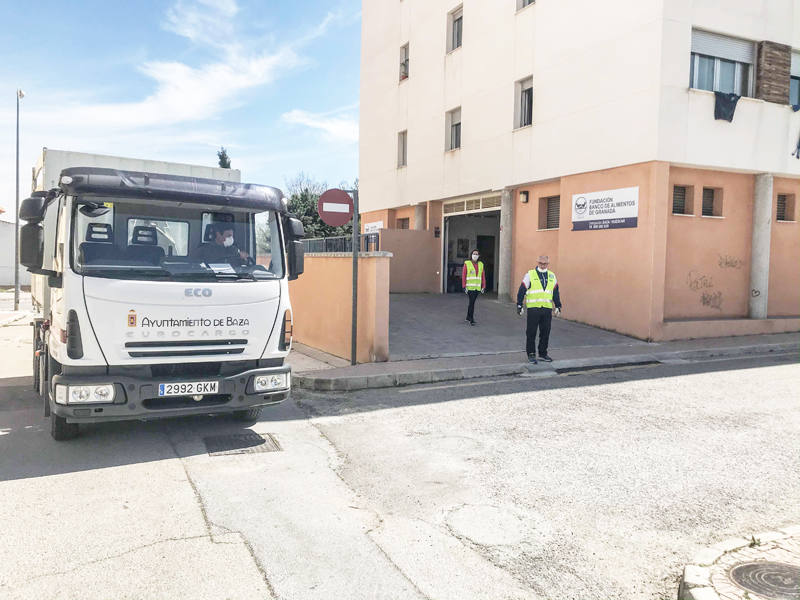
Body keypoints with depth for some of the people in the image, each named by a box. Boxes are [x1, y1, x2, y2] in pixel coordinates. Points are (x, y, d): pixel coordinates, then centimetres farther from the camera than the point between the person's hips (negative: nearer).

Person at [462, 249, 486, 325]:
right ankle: (471, 319, -5)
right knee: (472, 302, -10)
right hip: (470, 287, -4)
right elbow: (463, 275, -4)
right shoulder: (467, 264, -3)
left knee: (472, 302, 12)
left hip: (477, 287, 4)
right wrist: (464, 287, -10)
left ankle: (468, 318, 24)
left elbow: (483, 276, 10)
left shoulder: (481, 264, 9)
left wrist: (483, 287, 4)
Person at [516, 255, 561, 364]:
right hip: (533, 309, -4)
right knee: (531, 333, 0)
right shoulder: (530, 275, -1)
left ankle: (543, 354, 20)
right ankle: (531, 354, 10)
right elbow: (522, 291, 0)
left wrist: (558, 306, 16)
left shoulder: (552, 276, 13)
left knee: (545, 333, 8)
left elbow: (556, 293, 19)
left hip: (547, 309, 4)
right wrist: (519, 305, -2)